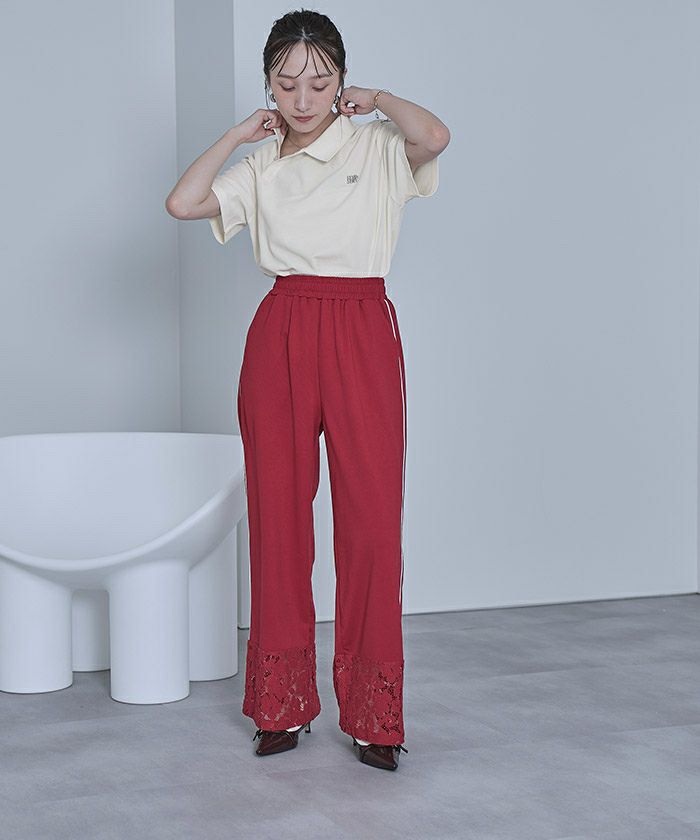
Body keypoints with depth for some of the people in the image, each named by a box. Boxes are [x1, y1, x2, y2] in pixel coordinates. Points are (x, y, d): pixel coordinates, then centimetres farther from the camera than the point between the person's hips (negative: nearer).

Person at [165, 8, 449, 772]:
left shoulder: (377, 145, 3)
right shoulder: (261, 167, 13)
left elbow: (434, 137, -19)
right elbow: (182, 203, 1)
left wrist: (376, 99, -2)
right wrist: (238, 135, 7)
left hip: (362, 334, -3)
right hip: (280, 336, 3)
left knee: (373, 518, -5)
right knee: (278, 514, 4)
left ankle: (373, 714, 6)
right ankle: (283, 705, 17)